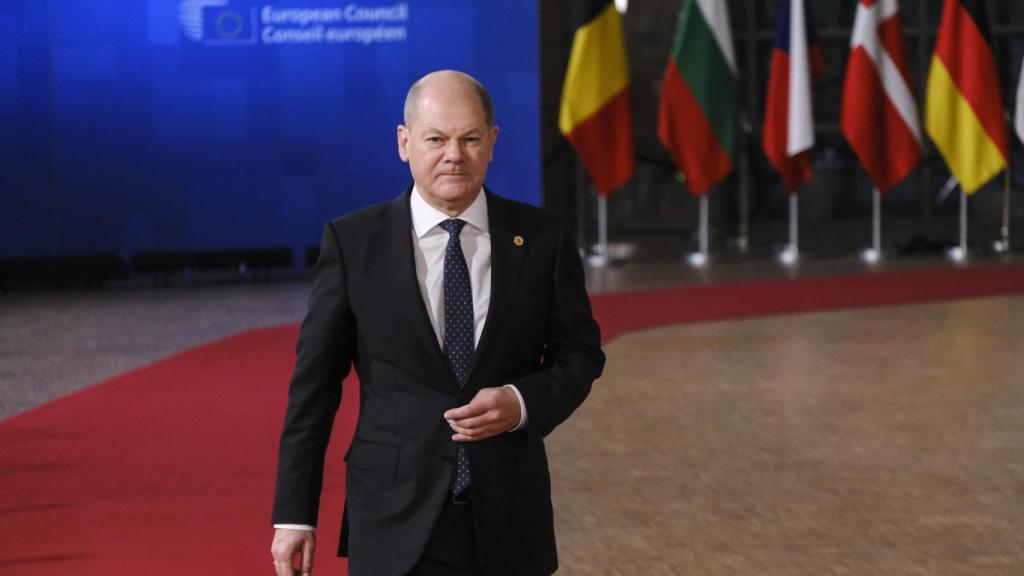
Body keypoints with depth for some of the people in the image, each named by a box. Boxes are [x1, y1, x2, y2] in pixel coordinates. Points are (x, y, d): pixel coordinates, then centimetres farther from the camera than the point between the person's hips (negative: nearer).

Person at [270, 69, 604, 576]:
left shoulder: (543, 239, 1)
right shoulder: (352, 242, -2)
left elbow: (580, 353, 9)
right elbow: (313, 383, 0)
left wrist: (522, 403, -12)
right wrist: (294, 514, -1)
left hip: (509, 520, 2)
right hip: (396, 526, -2)